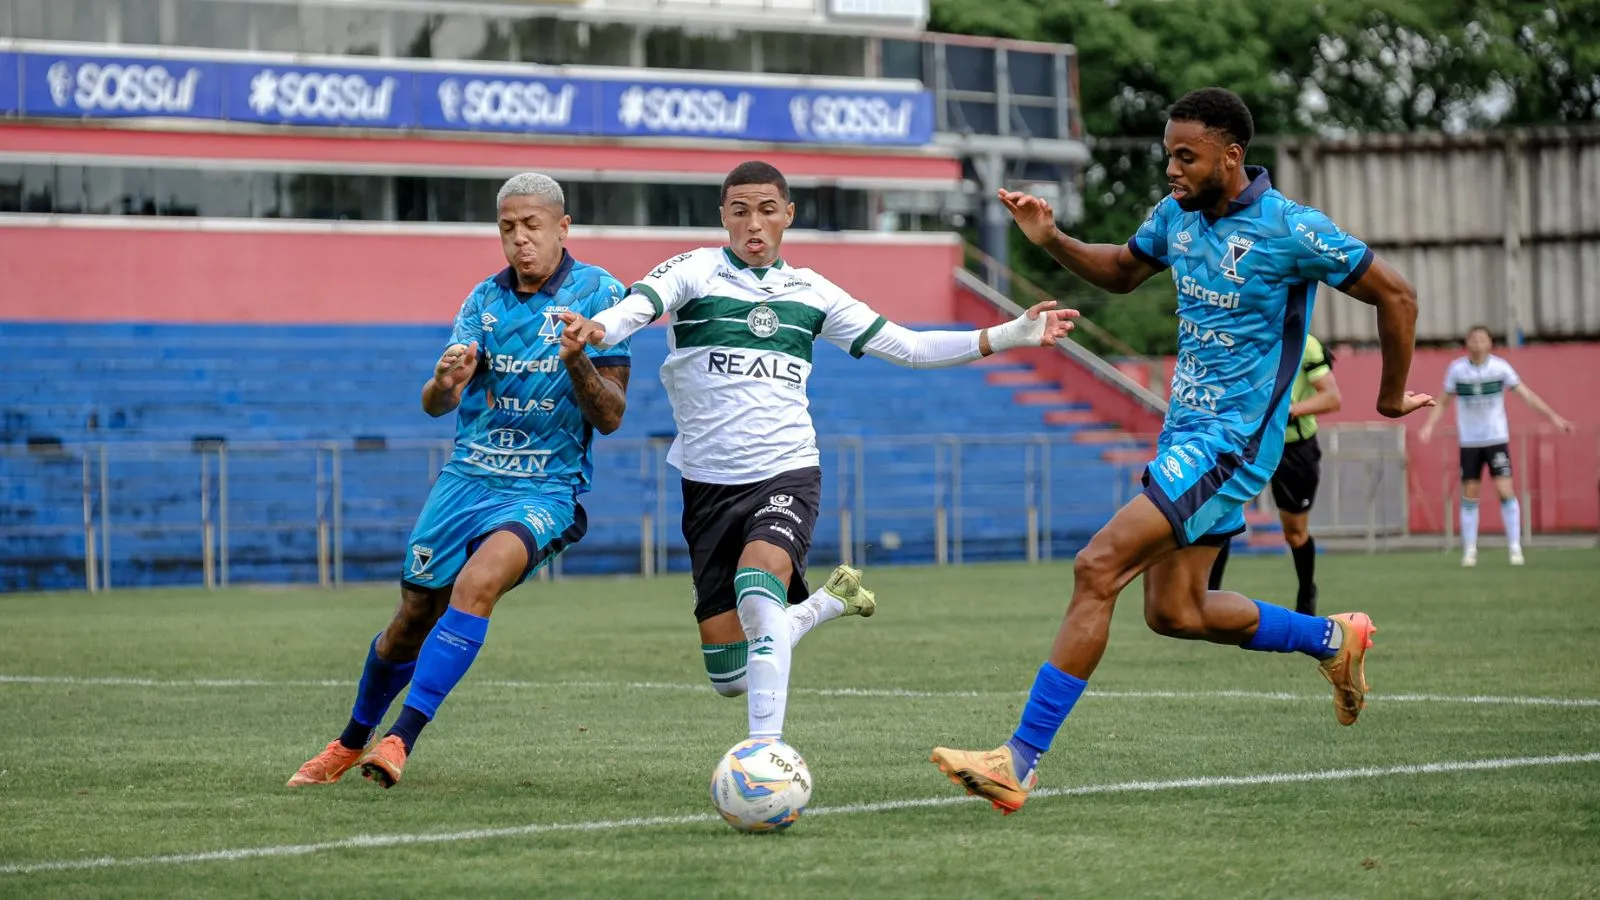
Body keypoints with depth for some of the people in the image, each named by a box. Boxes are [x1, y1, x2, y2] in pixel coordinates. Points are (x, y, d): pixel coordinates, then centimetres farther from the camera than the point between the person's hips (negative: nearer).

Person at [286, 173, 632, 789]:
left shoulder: (599, 294, -5)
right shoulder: (485, 299, 6)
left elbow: (610, 418, -7)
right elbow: (434, 405, -2)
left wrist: (577, 362, -26)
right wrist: (445, 382, -26)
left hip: (546, 490, -4)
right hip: (467, 478, 4)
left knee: (477, 582, -31)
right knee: (413, 620, 9)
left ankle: (401, 738, -32)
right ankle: (351, 743, 33)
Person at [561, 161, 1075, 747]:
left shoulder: (810, 292, 10)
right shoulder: (694, 273, 0)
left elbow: (906, 347, 13)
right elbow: (636, 308, -19)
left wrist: (1010, 336, 6)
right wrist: (596, 329, -44)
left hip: (787, 472, 0)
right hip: (710, 481, 0)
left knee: (758, 580, -34)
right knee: (730, 675, 1)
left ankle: (767, 746, -34)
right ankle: (831, 599, 31)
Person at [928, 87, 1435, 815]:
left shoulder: (1291, 231, -16)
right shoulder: (1177, 215, 5)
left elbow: (1395, 296, -7)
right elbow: (1121, 272, 24)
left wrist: (1392, 398, 3)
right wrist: (1051, 240, 5)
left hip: (1232, 443, -9)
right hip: (1185, 428, 9)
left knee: (1098, 567, -18)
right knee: (1173, 611, 11)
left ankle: (1020, 764, -18)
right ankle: (1333, 641, 32)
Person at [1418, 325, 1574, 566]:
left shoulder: (1500, 367, -5)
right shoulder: (1457, 369, -3)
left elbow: (1526, 394, -2)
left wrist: (1553, 416, -5)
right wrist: (1429, 425, -10)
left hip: (1497, 438, -1)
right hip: (1469, 441, 1)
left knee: (1505, 490, -11)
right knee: (1469, 494, 2)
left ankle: (1515, 547, -5)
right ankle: (1469, 550, 11)